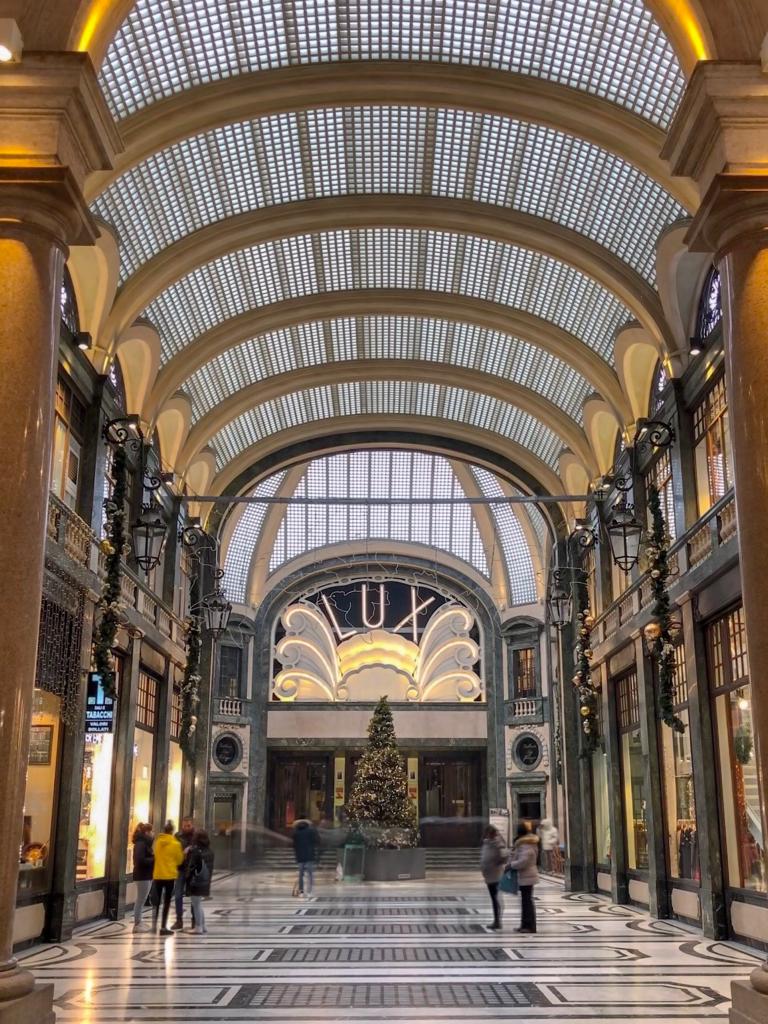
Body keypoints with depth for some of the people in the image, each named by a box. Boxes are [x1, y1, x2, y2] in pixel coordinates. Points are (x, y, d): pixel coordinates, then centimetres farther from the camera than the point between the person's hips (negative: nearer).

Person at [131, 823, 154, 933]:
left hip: (146, 875, 10)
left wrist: (154, 857, 1)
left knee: (141, 900, 13)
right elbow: (140, 860, -25)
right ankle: (137, 924, 0)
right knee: (141, 900, -5)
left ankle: (138, 923, 19)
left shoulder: (145, 843, 16)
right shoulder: (141, 843, -16)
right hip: (143, 875, -10)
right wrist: (154, 859, -17)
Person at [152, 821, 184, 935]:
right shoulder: (176, 844, -10)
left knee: (157, 900, 17)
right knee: (167, 901, 2)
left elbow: (155, 855, 11)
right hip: (170, 875, -3)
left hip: (158, 875, 4)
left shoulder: (158, 842, 0)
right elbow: (179, 860, -1)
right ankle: (163, 927, 0)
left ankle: (154, 925, 18)